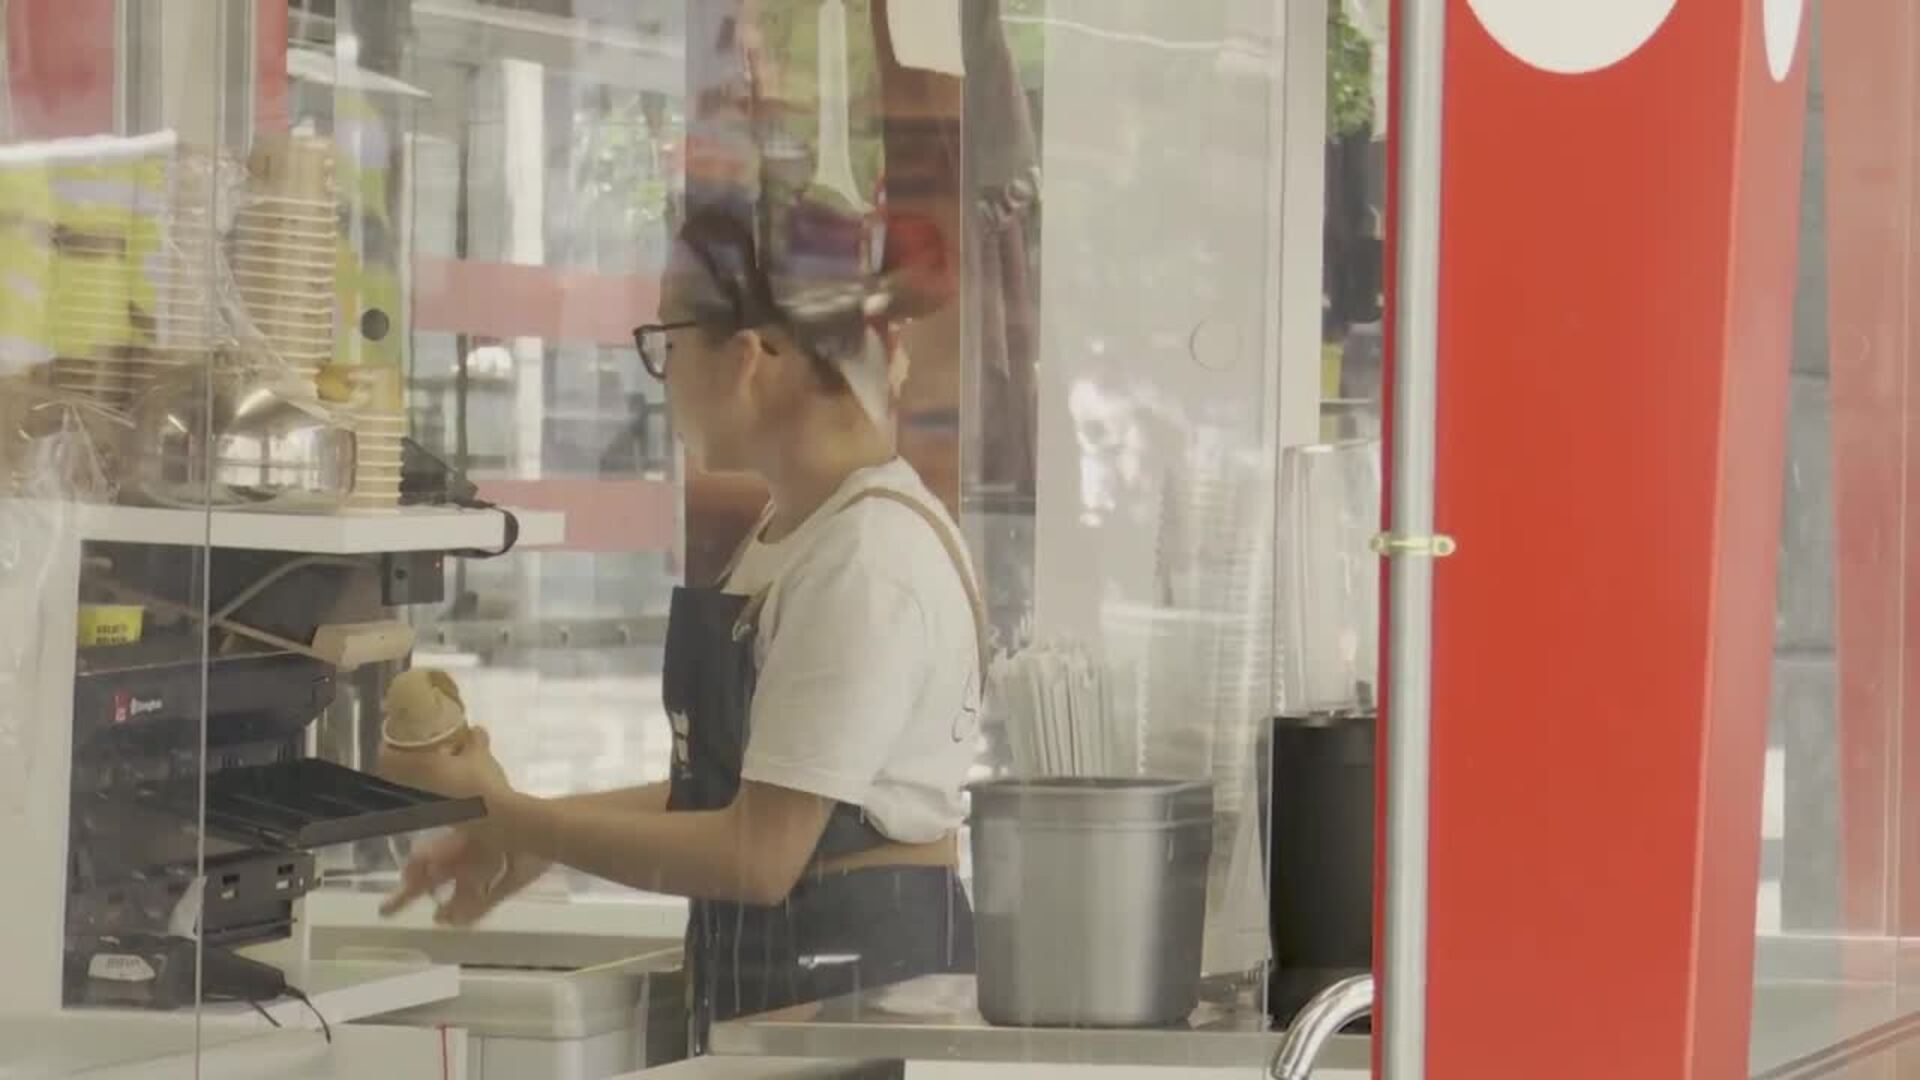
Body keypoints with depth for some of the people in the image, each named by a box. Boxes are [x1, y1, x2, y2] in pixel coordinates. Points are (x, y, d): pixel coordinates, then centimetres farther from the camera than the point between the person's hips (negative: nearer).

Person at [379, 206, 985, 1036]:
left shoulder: (872, 556, -18)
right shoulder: (785, 533, 11)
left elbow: (759, 854, -20)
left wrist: (503, 814, -14)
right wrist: (536, 834, 8)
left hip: (857, 976, -9)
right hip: (765, 971, 9)